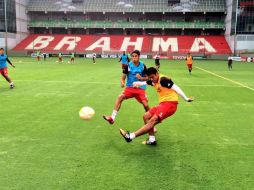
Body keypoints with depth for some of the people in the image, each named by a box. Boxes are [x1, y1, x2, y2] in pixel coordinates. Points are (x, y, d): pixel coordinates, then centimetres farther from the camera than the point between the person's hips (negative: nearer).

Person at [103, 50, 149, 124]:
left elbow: (147, 77, 7)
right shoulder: (128, 66, -3)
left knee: (145, 105, -12)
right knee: (120, 97, -25)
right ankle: (112, 118, -26)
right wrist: (122, 83, -23)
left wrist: (141, 78, -15)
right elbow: (123, 78, 0)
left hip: (140, 88, 0)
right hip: (130, 87, 1)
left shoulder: (143, 66, -2)